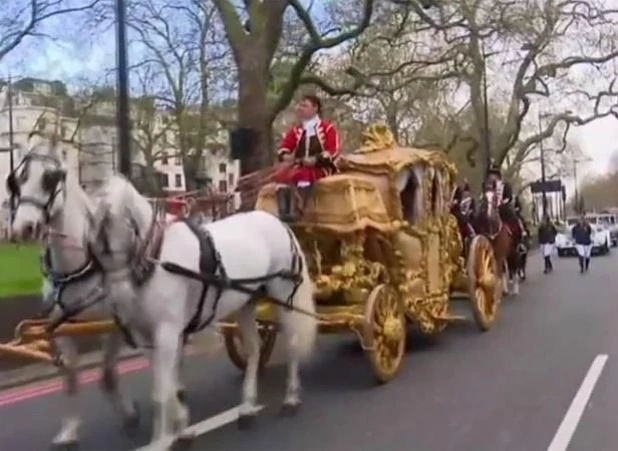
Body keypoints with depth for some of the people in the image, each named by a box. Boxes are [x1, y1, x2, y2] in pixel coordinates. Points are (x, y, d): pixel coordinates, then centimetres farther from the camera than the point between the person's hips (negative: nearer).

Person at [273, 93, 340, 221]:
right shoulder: (295, 130, 16)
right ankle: (283, 212, -39)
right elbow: (284, 148, 14)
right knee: (282, 173, -28)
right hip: (299, 166, 4)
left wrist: (315, 159, -20)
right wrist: (285, 156, -11)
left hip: (320, 167, -4)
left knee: (303, 174, -38)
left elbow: (333, 151, -7)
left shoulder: (328, 128, 3)